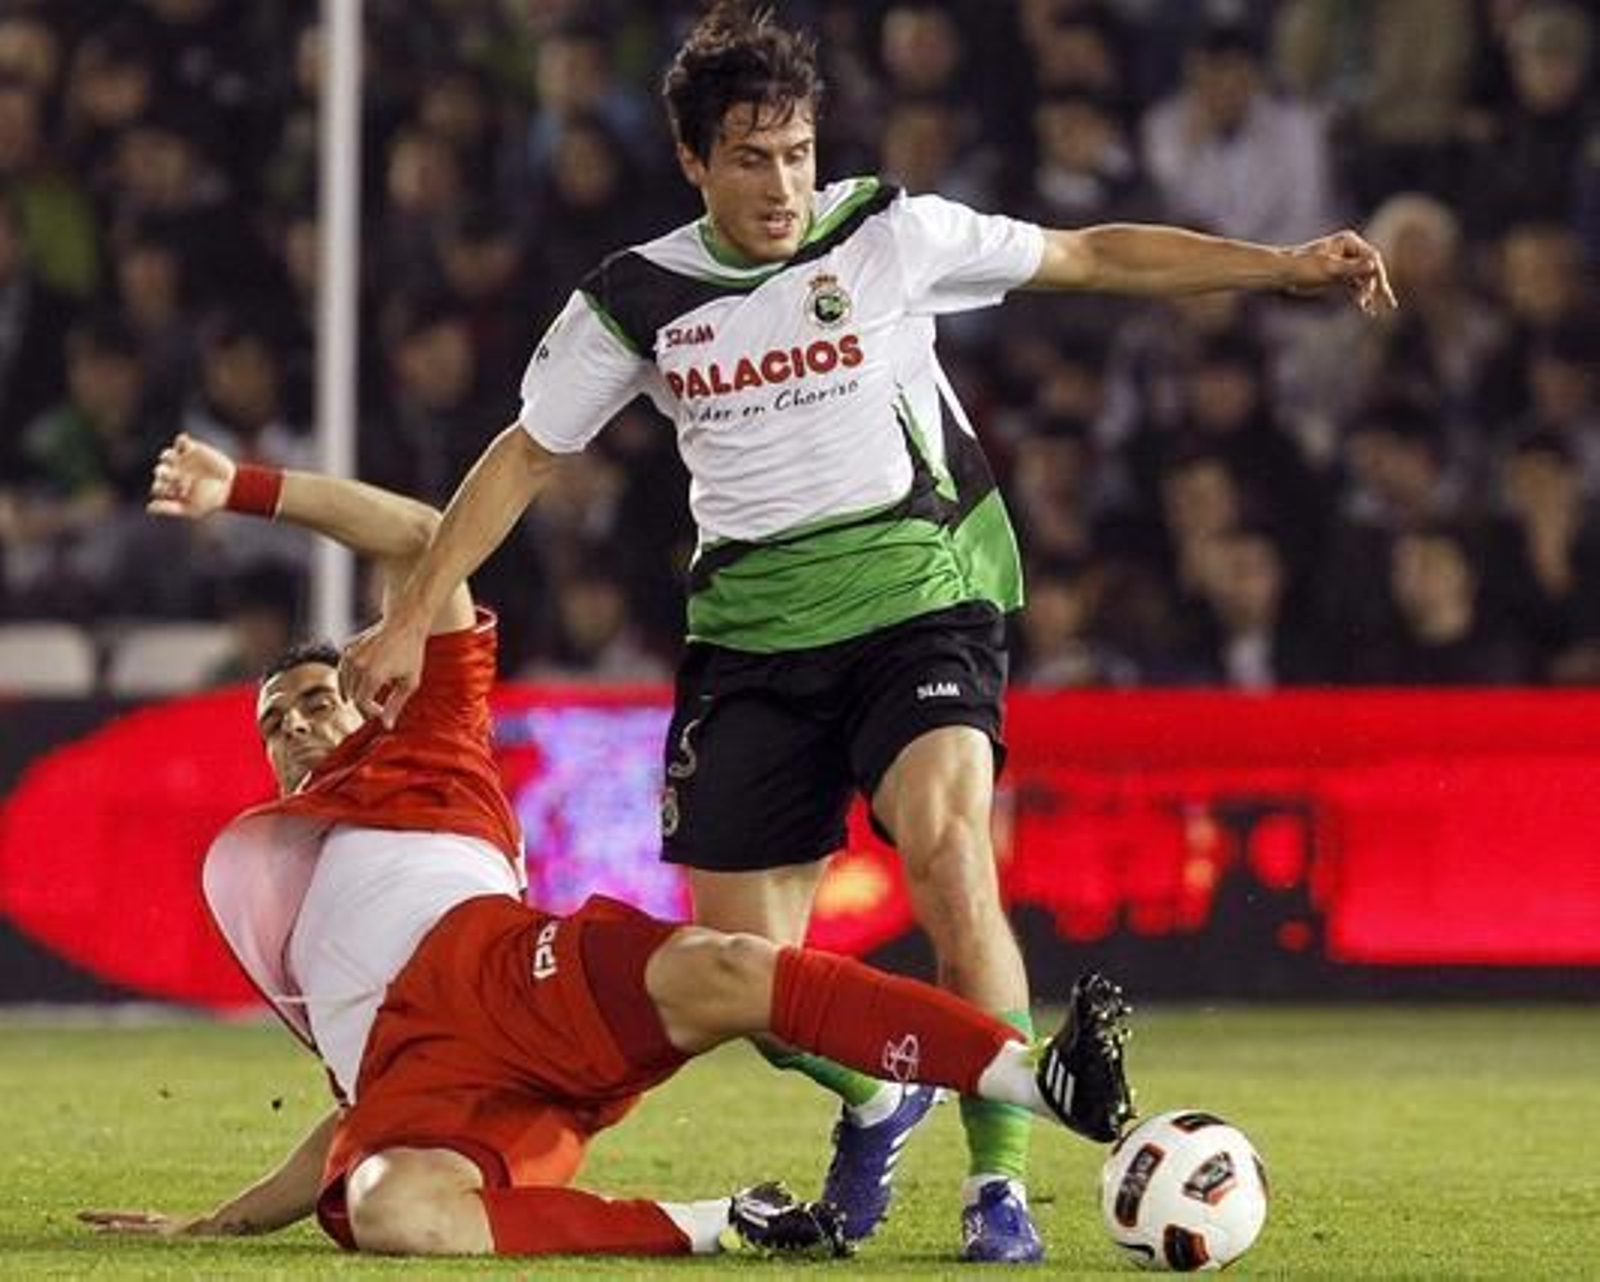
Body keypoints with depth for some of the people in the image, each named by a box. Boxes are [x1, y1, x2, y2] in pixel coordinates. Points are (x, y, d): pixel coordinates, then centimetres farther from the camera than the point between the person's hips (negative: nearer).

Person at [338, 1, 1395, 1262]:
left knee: (947, 850, -29)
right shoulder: (635, 299, 2)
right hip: (752, 629, 3)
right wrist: (411, 622, 9)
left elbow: (1094, 256, 2)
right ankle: (874, 1103, 33)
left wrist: (1284, 266, -5)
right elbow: (527, 456, 12)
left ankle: (1000, 1182, -23)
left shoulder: (891, 233, -4)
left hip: (916, 593, -3)